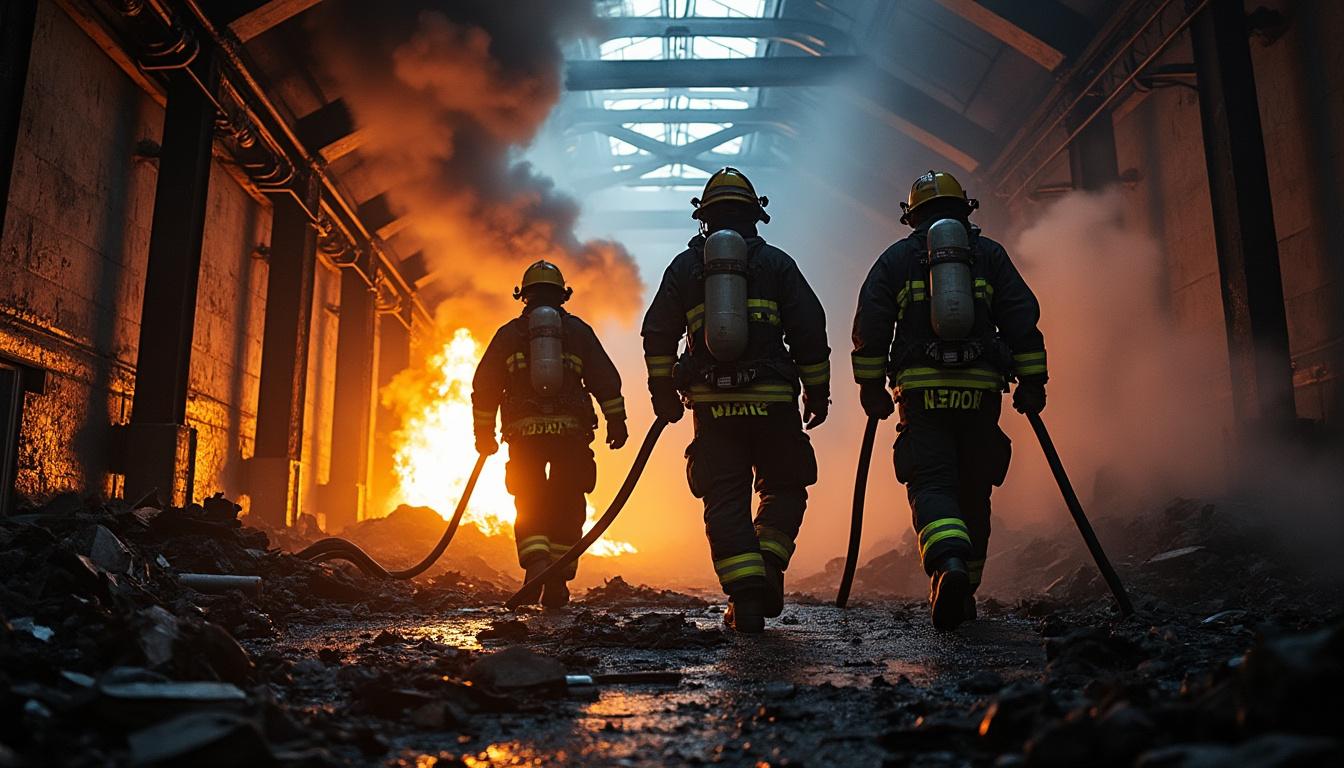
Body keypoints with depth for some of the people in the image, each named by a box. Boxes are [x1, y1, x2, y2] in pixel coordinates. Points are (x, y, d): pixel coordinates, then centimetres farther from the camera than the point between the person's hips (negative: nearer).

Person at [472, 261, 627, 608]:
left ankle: (536, 569, -13)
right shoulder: (578, 330, 12)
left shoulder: (509, 333, 12)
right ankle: (557, 584, 8)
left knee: (529, 507, 8)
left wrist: (483, 434, 14)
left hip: (525, 434, 0)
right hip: (571, 431, 0)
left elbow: (484, 387, 9)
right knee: (566, 508, 8)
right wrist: (617, 422, 7)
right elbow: (606, 379, 5)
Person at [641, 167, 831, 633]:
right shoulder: (777, 263, 8)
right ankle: (768, 573, 0)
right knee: (784, 489, 16)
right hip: (772, 399, -1)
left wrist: (663, 391, 13)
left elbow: (658, 333, 7)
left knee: (726, 500, 4)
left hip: (712, 403, 1)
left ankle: (745, 599, -4)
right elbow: (809, 330, 3)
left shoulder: (684, 265, 11)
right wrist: (818, 391, 9)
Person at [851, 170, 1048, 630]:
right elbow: (1023, 318, 7)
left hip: (921, 390, -1)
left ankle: (949, 563, -34)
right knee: (972, 493, 11)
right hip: (981, 390, 2)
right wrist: (1031, 382, 8)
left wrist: (871, 386, 6)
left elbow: (870, 325, 3)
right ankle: (963, 594, 18)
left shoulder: (897, 257, 13)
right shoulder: (990, 254, 16)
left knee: (931, 485, -6)